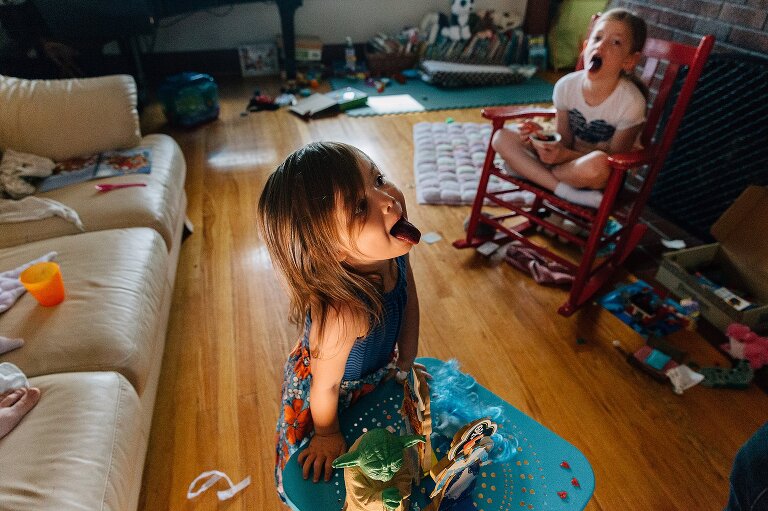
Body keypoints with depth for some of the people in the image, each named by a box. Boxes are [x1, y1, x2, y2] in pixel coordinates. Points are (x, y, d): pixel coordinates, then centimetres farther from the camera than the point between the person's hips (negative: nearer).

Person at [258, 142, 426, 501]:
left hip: (379, 369, 5)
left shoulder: (393, 252, -29)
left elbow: (409, 297, -7)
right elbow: (326, 387, -28)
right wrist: (328, 435, -7)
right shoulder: (344, 313, -48)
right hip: (328, 397, -5)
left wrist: (406, 360, 3)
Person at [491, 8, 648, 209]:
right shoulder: (566, 85, -9)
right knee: (502, 138, -14)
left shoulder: (631, 103, -20)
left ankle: (535, 172, -14)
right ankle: (565, 190, -25)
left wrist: (566, 155, -29)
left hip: (605, 178, -5)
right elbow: (565, 141, -1)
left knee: (596, 164, -42)